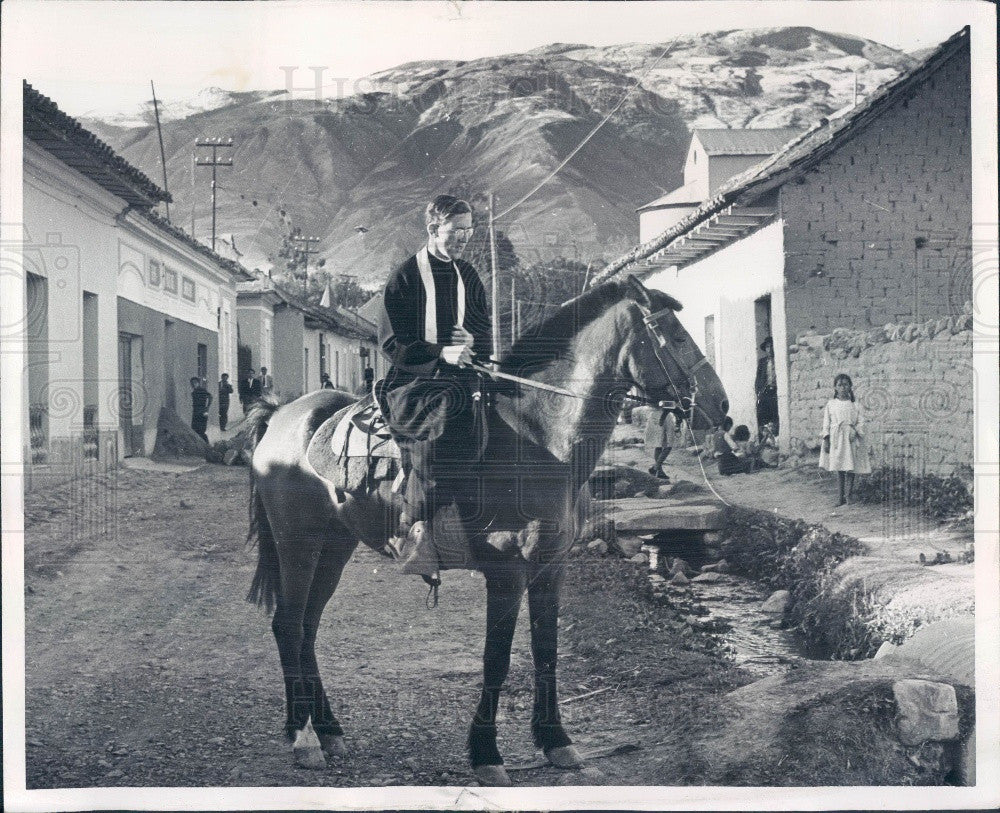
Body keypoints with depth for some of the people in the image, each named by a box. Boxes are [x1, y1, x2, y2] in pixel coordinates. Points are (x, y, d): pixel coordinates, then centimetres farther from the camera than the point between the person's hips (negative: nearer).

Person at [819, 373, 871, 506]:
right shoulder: (831, 404, 6)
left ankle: (848, 495, -1)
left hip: (850, 438, -1)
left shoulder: (855, 405, 3)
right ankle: (842, 496, 9)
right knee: (839, 469, 4)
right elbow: (826, 423, 6)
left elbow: (861, 422, 1)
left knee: (850, 468, -4)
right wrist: (826, 440, 0)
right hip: (836, 438, 1)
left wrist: (856, 433, -13)